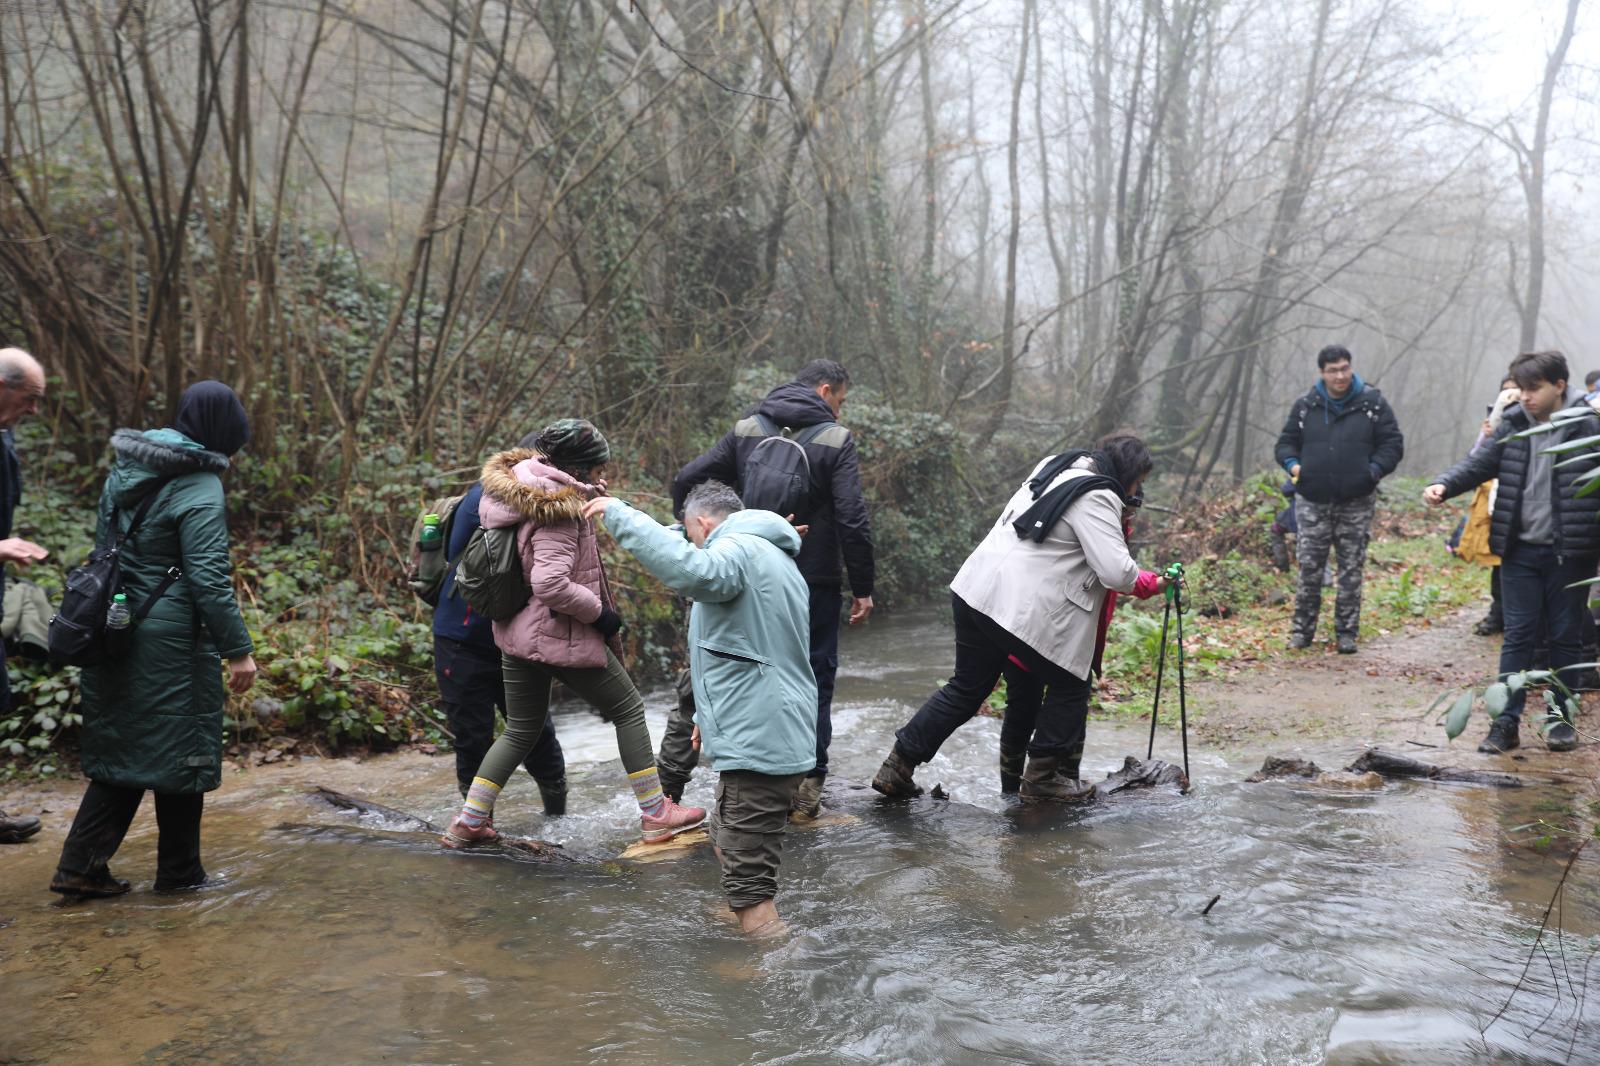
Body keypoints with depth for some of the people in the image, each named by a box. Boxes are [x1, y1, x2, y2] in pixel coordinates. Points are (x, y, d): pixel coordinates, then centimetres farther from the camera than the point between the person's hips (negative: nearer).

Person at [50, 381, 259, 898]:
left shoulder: (125, 470, 10)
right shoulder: (199, 487, -15)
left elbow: (104, 548, 17)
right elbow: (209, 579, -19)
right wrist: (238, 649, -14)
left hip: (114, 636, 8)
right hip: (171, 642, -7)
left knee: (121, 749, 16)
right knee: (180, 751, 6)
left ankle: (80, 865, 12)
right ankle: (179, 872, 17)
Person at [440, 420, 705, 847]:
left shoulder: (525, 493, 7)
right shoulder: (559, 507, -20)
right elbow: (549, 583, -28)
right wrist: (600, 611, -16)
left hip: (518, 632, 9)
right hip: (563, 635, -9)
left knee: (521, 730, 19)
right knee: (629, 710, 8)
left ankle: (469, 821, 18)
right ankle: (655, 814, 13)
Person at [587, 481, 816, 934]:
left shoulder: (739, 549, -12)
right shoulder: (773, 558, 22)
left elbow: (697, 573, -36)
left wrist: (620, 514, -28)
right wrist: (710, 714, 31)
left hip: (758, 743, -11)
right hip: (779, 738, 11)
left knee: (748, 880, -8)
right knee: (727, 845, 28)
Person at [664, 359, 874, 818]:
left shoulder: (745, 431, 4)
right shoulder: (836, 440, -7)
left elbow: (687, 480, -2)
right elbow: (852, 520, -13)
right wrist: (862, 587, -7)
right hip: (814, 584, -3)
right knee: (815, 679, 9)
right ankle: (808, 784, 8)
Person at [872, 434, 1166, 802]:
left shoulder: (1056, 465, 15)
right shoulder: (1099, 499, -12)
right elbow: (1117, 572, -18)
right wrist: (1152, 583, 3)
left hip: (976, 588, 9)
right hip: (1022, 610, -9)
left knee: (966, 688, 20)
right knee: (1069, 687, 11)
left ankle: (897, 765, 20)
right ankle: (1042, 777, 19)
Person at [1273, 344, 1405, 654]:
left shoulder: (1372, 403, 2)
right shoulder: (1305, 405, 6)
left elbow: (1392, 443, 4)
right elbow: (1286, 442, 13)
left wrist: (1375, 469, -12)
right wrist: (1293, 464, -7)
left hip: (1356, 503, -1)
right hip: (1313, 501, 1)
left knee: (1351, 570, 5)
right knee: (1309, 568, 2)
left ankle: (1347, 632, 13)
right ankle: (1302, 630, 12)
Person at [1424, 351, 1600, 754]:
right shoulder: (1513, 425, 4)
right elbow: (1482, 463, 5)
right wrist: (1444, 485, -14)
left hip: (1567, 554, -3)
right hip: (1520, 550, 3)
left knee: (1565, 637, 9)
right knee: (1518, 636, 5)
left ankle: (1561, 718, 22)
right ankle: (1507, 722, 7)